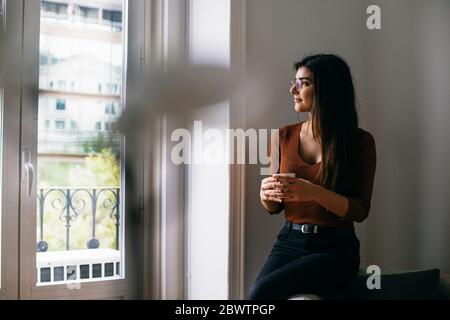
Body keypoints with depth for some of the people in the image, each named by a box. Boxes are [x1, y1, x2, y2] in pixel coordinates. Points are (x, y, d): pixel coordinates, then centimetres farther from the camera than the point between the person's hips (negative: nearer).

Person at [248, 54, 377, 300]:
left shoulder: (360, 141, -2)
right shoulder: (284, 136, 7)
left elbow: (360, 211, -6)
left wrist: (315, 193, -22)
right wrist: (266, 194, -11)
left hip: (335, 246, -3)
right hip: (289, 241, 3)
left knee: (262, 290, -26)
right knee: (259, 291, -25)